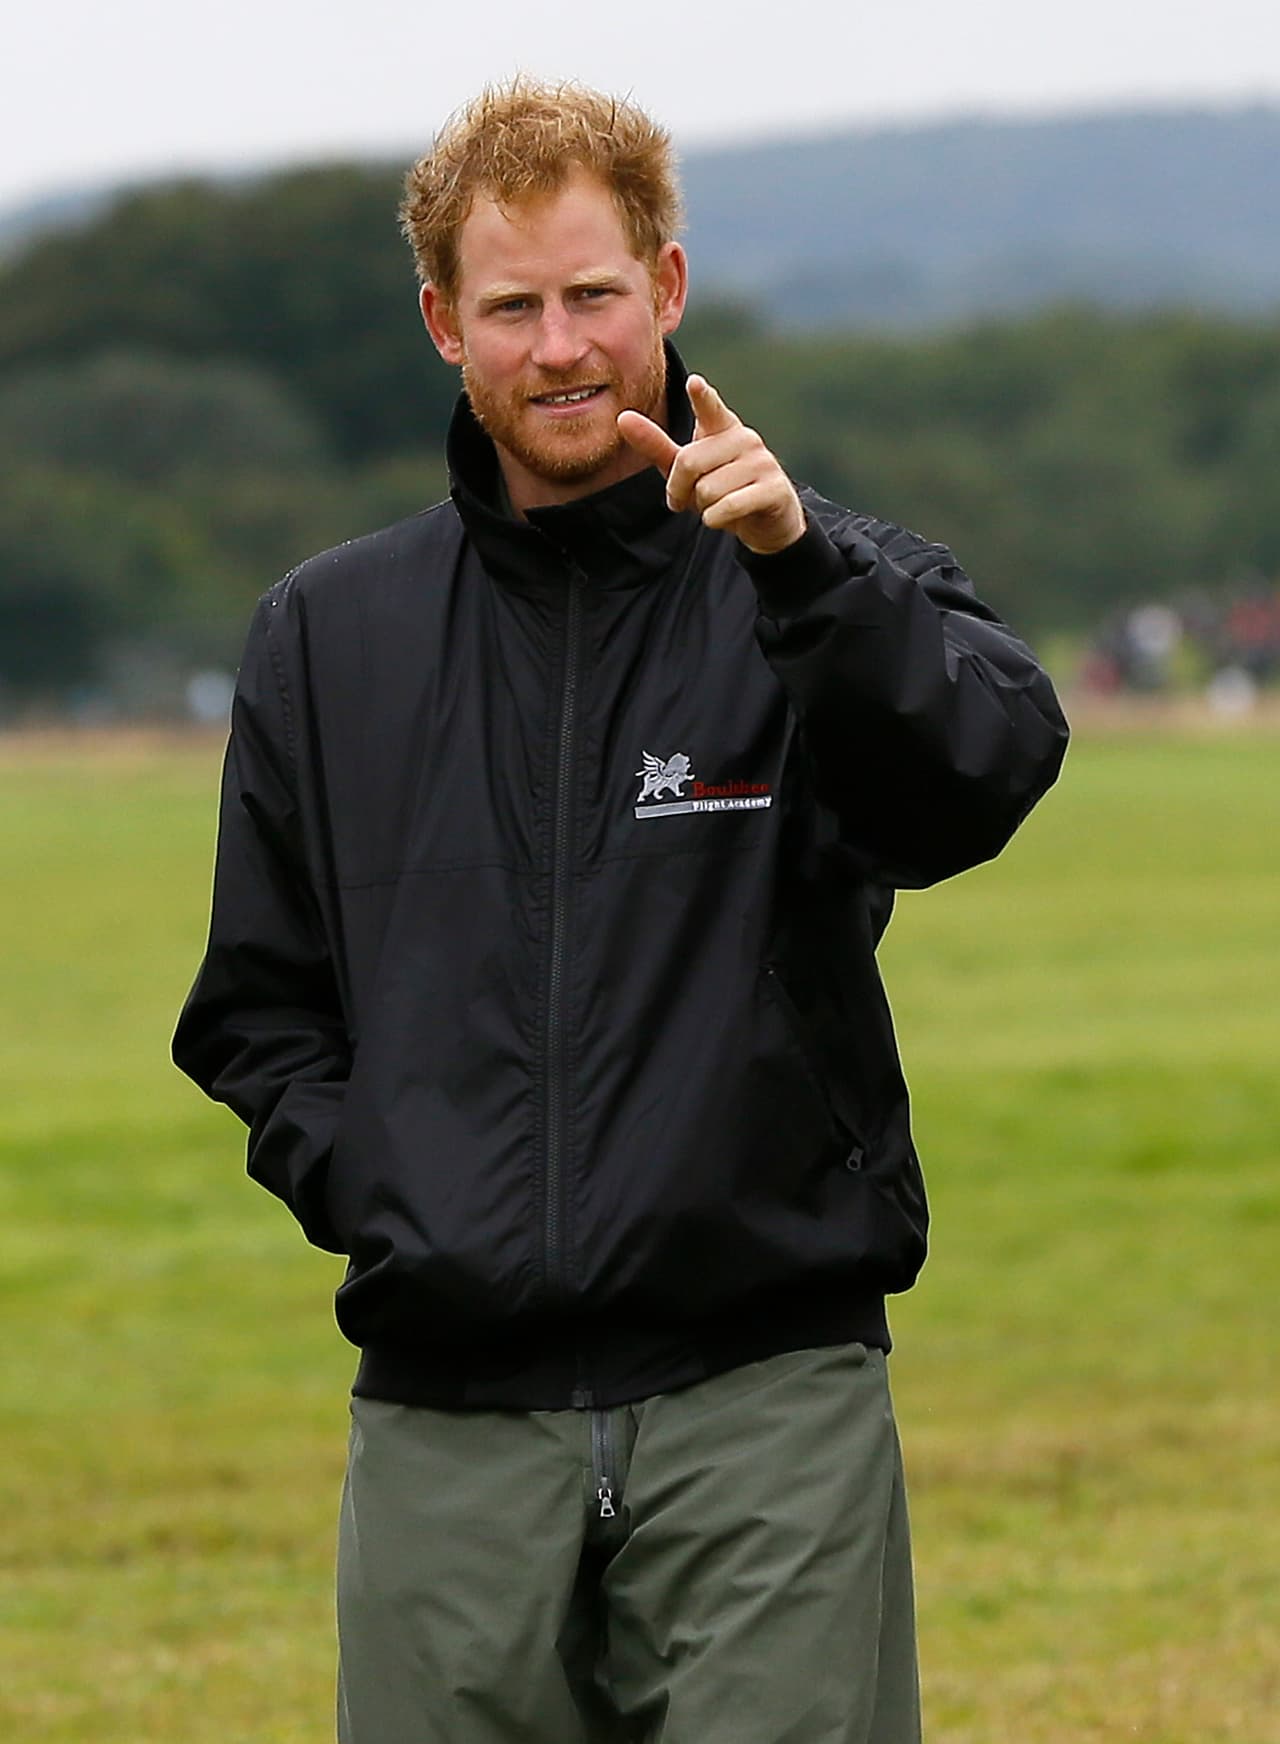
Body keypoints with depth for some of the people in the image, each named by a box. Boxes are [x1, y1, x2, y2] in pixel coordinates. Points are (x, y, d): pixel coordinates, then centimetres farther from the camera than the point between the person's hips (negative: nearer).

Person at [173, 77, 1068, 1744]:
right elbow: (258, 1007, 19)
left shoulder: (825, 590, 4)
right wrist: (360, 1181, 0)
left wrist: (799, 562, -34)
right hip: (450, 1424, 3)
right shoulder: (332, 635, 13)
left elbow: (987, 768, -18)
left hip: (770, 1409, -2)